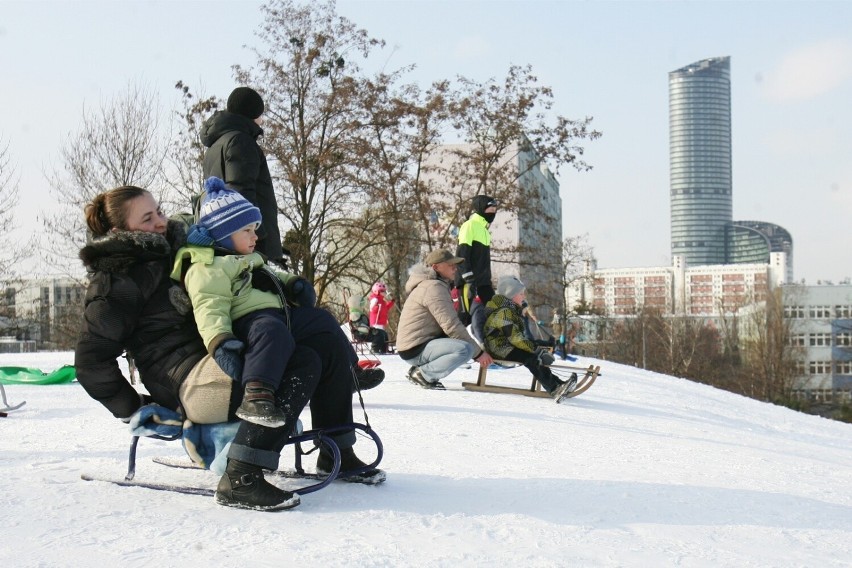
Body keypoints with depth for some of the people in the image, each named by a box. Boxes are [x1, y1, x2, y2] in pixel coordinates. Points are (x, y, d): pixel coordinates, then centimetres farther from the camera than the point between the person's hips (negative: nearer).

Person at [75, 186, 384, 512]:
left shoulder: (176, 247, 19)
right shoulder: (116, 282, -6)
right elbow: (91, 361, -8)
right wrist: (133, 409, -10)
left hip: (224, 359, 9)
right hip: (191, 384, -9)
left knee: (321, 326, -3)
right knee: (301, 362, -28)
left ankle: (337, 453, -1)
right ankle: (240, 480, -33)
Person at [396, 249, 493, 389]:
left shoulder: (431, 285, 19)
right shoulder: (433, 287, -15)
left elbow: (447, 322, 18)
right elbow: (451, 326, -20)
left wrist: (476, 349, 8)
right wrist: (478, 352, -14)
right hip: (416, 350, -11)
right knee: (466, 349, -27)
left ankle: (419, 368, 9)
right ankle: (423, 374, -12)